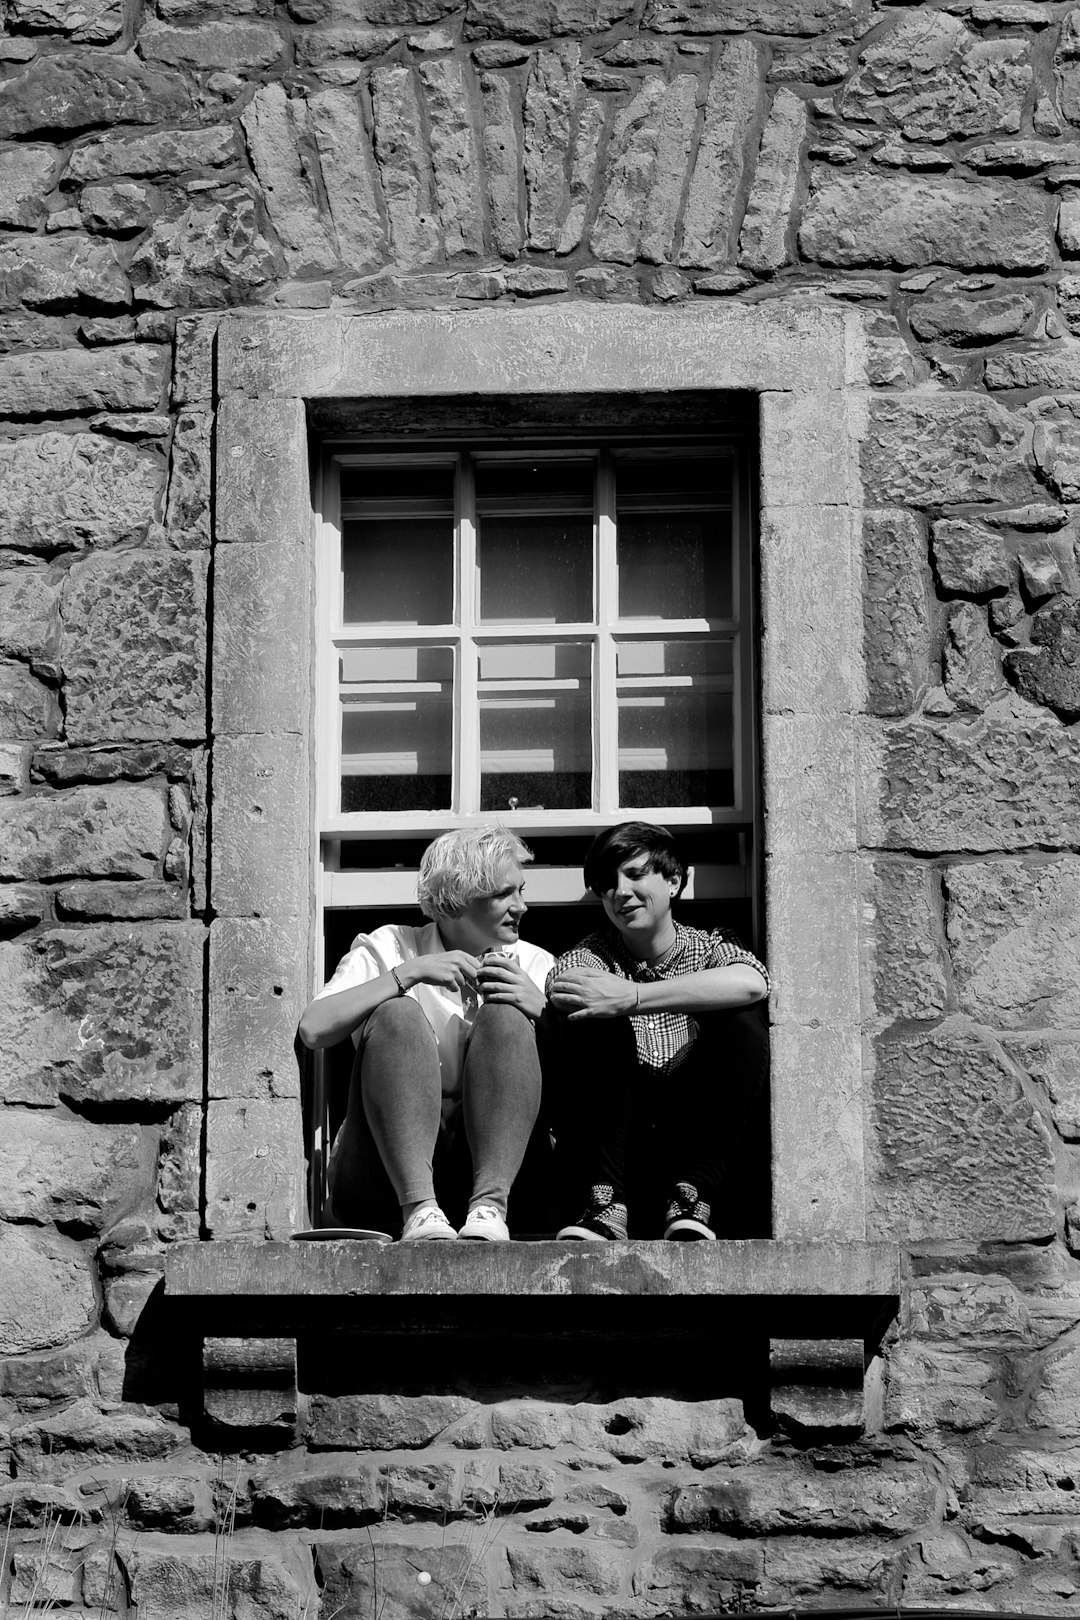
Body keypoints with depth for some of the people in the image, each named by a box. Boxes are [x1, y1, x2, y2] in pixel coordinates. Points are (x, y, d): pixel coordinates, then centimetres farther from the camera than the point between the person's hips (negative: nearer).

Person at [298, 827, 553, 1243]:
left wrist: (542, 1010, -15)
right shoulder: (386, 948, 7)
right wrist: (408, 972, -15)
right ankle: (418, 1208, -39)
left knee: (505, 1015, -17)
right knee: (398, 1013, -22)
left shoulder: (534, 965, 14)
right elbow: (313, 1029, -11)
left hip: (487, 1155, 1)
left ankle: (490, 1204, -34)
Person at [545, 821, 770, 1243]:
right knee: (595, 1020, -19)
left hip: (693, 1150, 0)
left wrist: (629, 998, -28)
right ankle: (607, 1202, -29)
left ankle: (692, 1198, -25)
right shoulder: (589, 958, 12)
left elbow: (750, 983, -19)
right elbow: (558, 993, -13)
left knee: (742, 1020, -19)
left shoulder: (710, 949, 8)